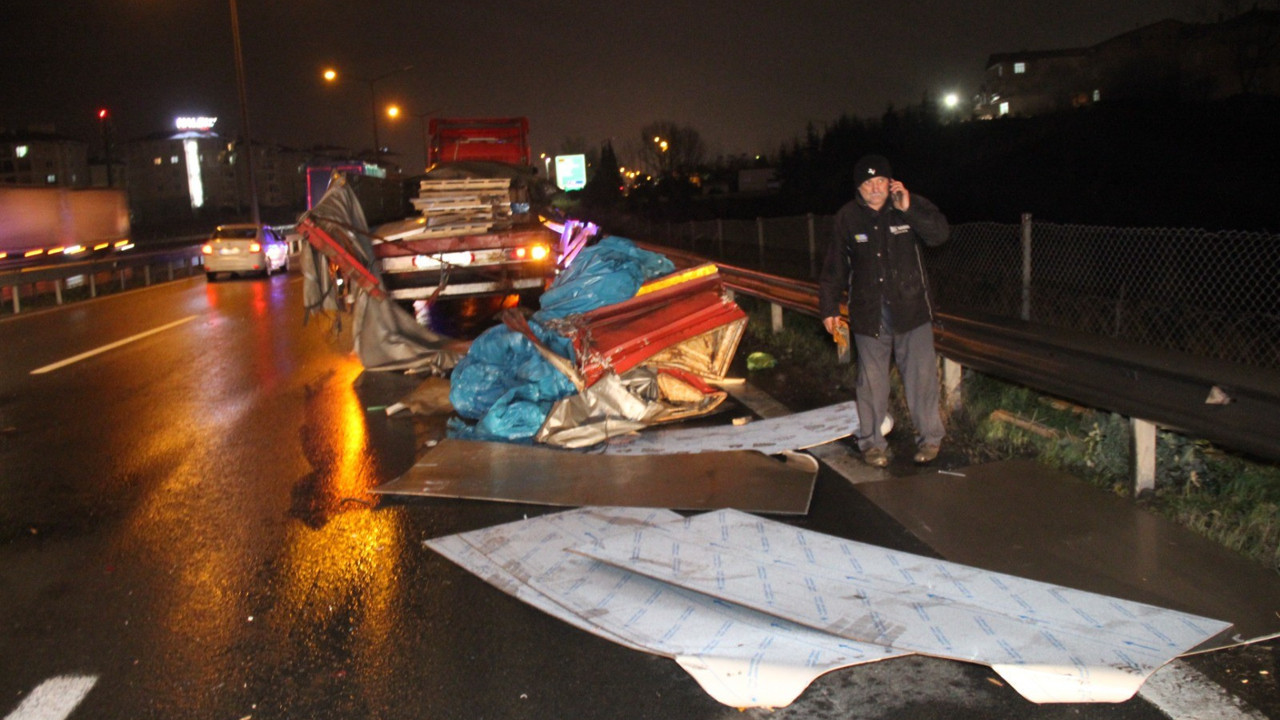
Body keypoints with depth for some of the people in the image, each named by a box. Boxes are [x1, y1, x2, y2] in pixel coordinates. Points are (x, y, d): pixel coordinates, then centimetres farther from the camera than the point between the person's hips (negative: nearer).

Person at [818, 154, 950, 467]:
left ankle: (929, 437, 19)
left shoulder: (913, 205, -1)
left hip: (911, 310, -1)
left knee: (921, 376, 2)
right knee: (871, 382, 6)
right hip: (868, 313, 1)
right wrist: (829, 309, 7)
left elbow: (940, 233, -17)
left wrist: (908, 209, -26)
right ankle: (872, 442, 19)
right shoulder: (847, 217, 2)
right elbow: (833, 268, 8)